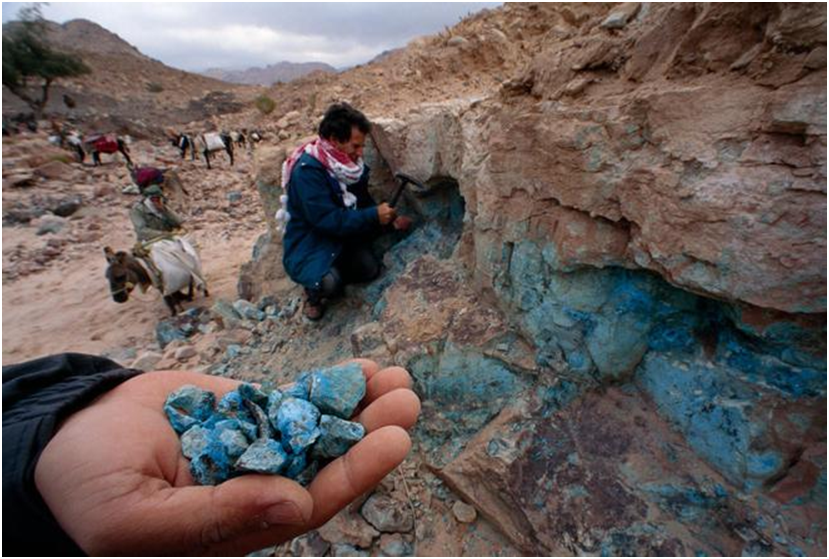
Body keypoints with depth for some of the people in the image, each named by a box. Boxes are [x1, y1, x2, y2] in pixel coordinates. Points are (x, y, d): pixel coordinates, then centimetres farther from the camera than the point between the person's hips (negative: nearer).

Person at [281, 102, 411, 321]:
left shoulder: (350, 163, 0)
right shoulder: (307, 169, -25)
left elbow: (363, 202, 10)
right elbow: (326, 219, -30)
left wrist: (390, 220, -6)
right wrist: (374, 215, -27)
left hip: (343, 237, 7)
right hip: (309, 243, -7)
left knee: (370, 269, -14)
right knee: (329, 283, -30)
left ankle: (333, 273, 14)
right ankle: (314, 288, 6)